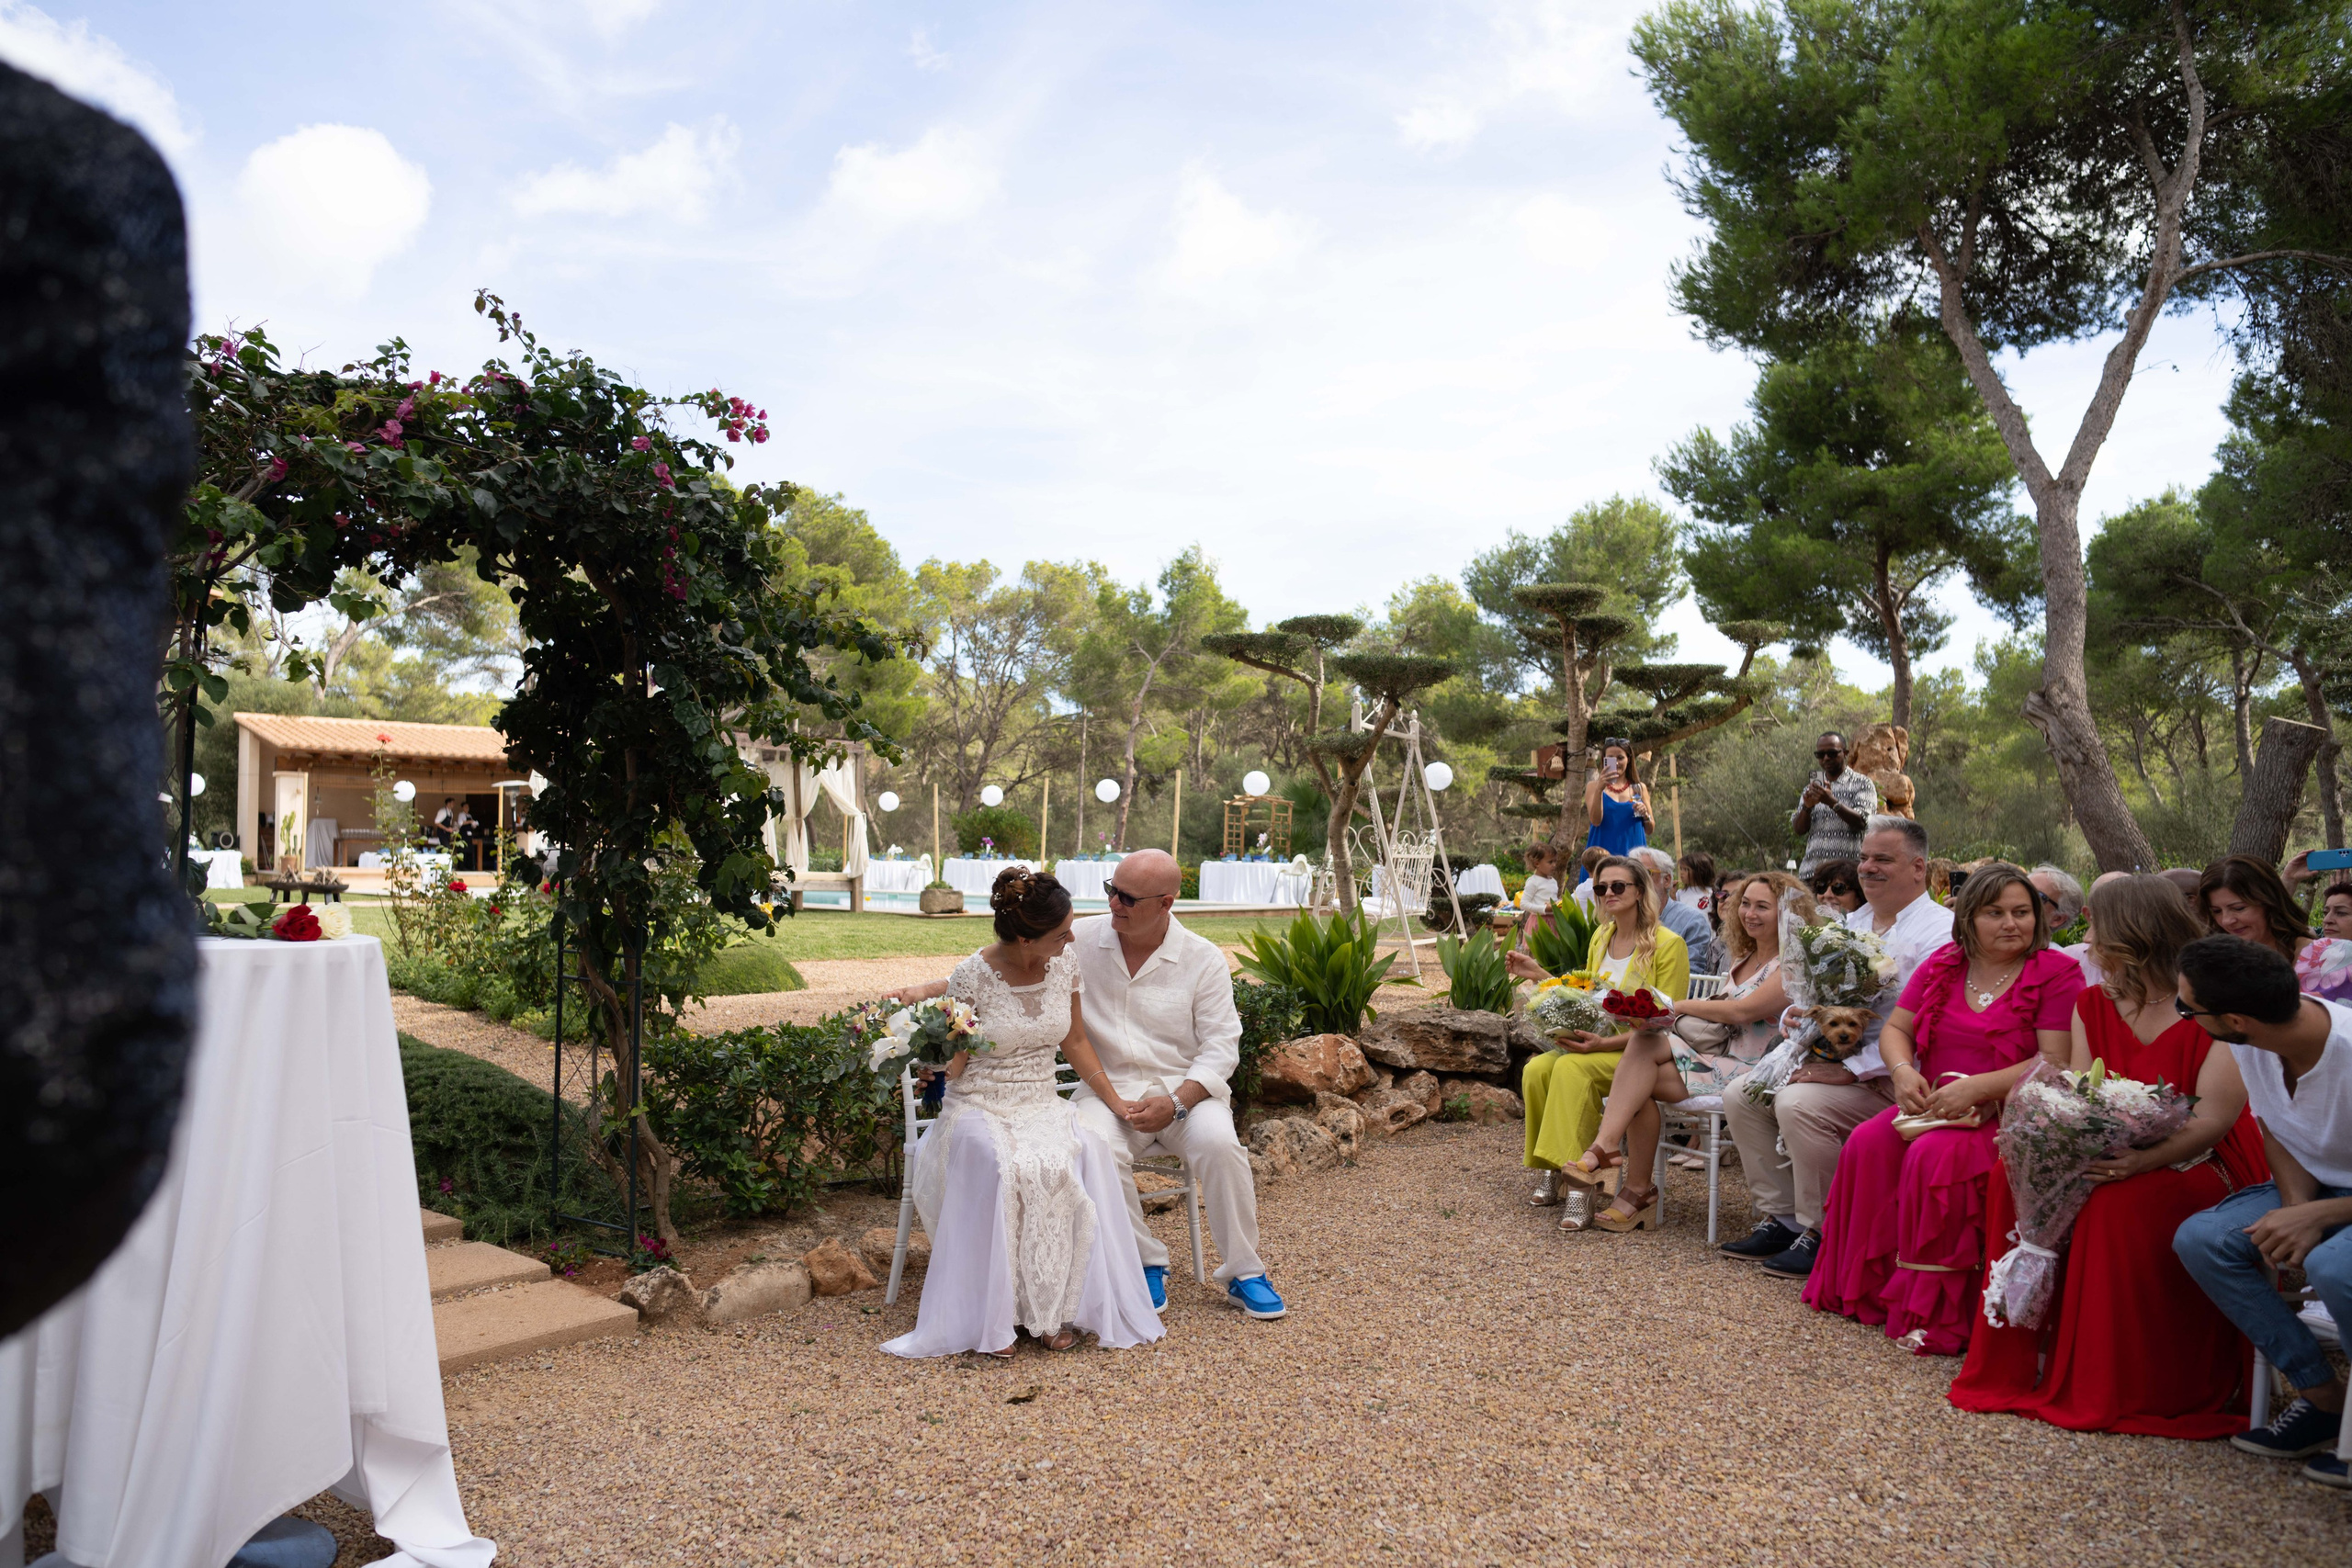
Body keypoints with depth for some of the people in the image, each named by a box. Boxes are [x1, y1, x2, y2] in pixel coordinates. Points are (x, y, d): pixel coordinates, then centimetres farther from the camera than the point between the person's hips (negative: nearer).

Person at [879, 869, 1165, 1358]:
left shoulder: (1065, 964, 0)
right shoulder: (974, 976, -13)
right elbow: (951, 1068, -8)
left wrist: (1114, 1099, 9)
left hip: (1042, 1105, 4)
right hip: (978, 1107, -3)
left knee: (1086, 1153, -30)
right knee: (1004, 1166, -37)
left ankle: (1058, 1310, -20)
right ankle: (990, 1315, -23)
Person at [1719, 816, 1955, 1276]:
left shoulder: (1939, 932, -12)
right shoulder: (1853, 923, 16)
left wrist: (1851, 1069, -25)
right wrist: (1793, 1017, -3)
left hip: (1886, 1078, -9)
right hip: (1829, 1060, 9)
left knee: (1799, 1104, -30)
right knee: (1740, 1094, -4)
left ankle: (1819, 1234, -13)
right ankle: (1782, 1218, 3)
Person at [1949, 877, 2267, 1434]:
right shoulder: (2093, 1005, 10)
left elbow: (2216, 1115, -18)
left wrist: (2144, 1160, -32)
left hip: (2199, 1162, -5)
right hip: (2115, 1158, 6)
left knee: (2121, 1205, -33)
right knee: (2017, 1176, -19)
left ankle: (2126, 1390, -15)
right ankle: (2034, 1355, -9)